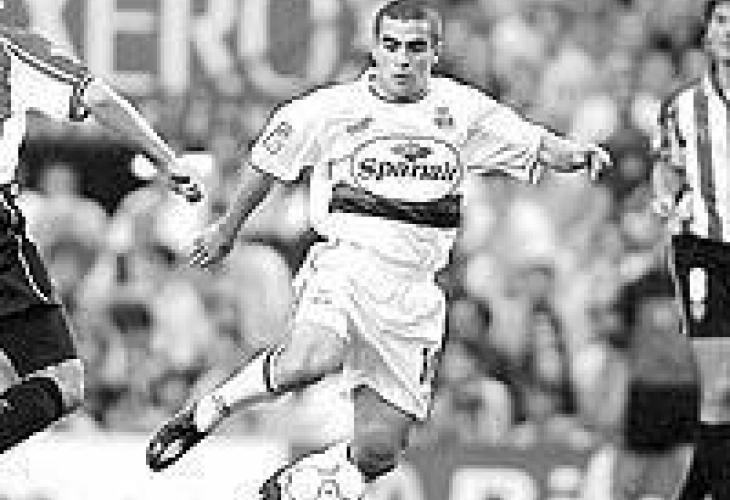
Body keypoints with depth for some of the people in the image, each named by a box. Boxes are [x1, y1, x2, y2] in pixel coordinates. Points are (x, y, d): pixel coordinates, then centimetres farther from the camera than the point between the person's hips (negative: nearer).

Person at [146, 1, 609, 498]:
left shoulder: (461, 109, 4)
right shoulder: (332, 109, -1)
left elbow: (535, 144, 8)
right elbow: (268, 159, 13)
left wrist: (577, 153, -14)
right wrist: (228, 227, 24)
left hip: (413, 294, 3)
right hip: (347, 265, -3)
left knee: (377, 452, -2)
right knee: (310, 362, -36)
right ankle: (206, 411, -12)